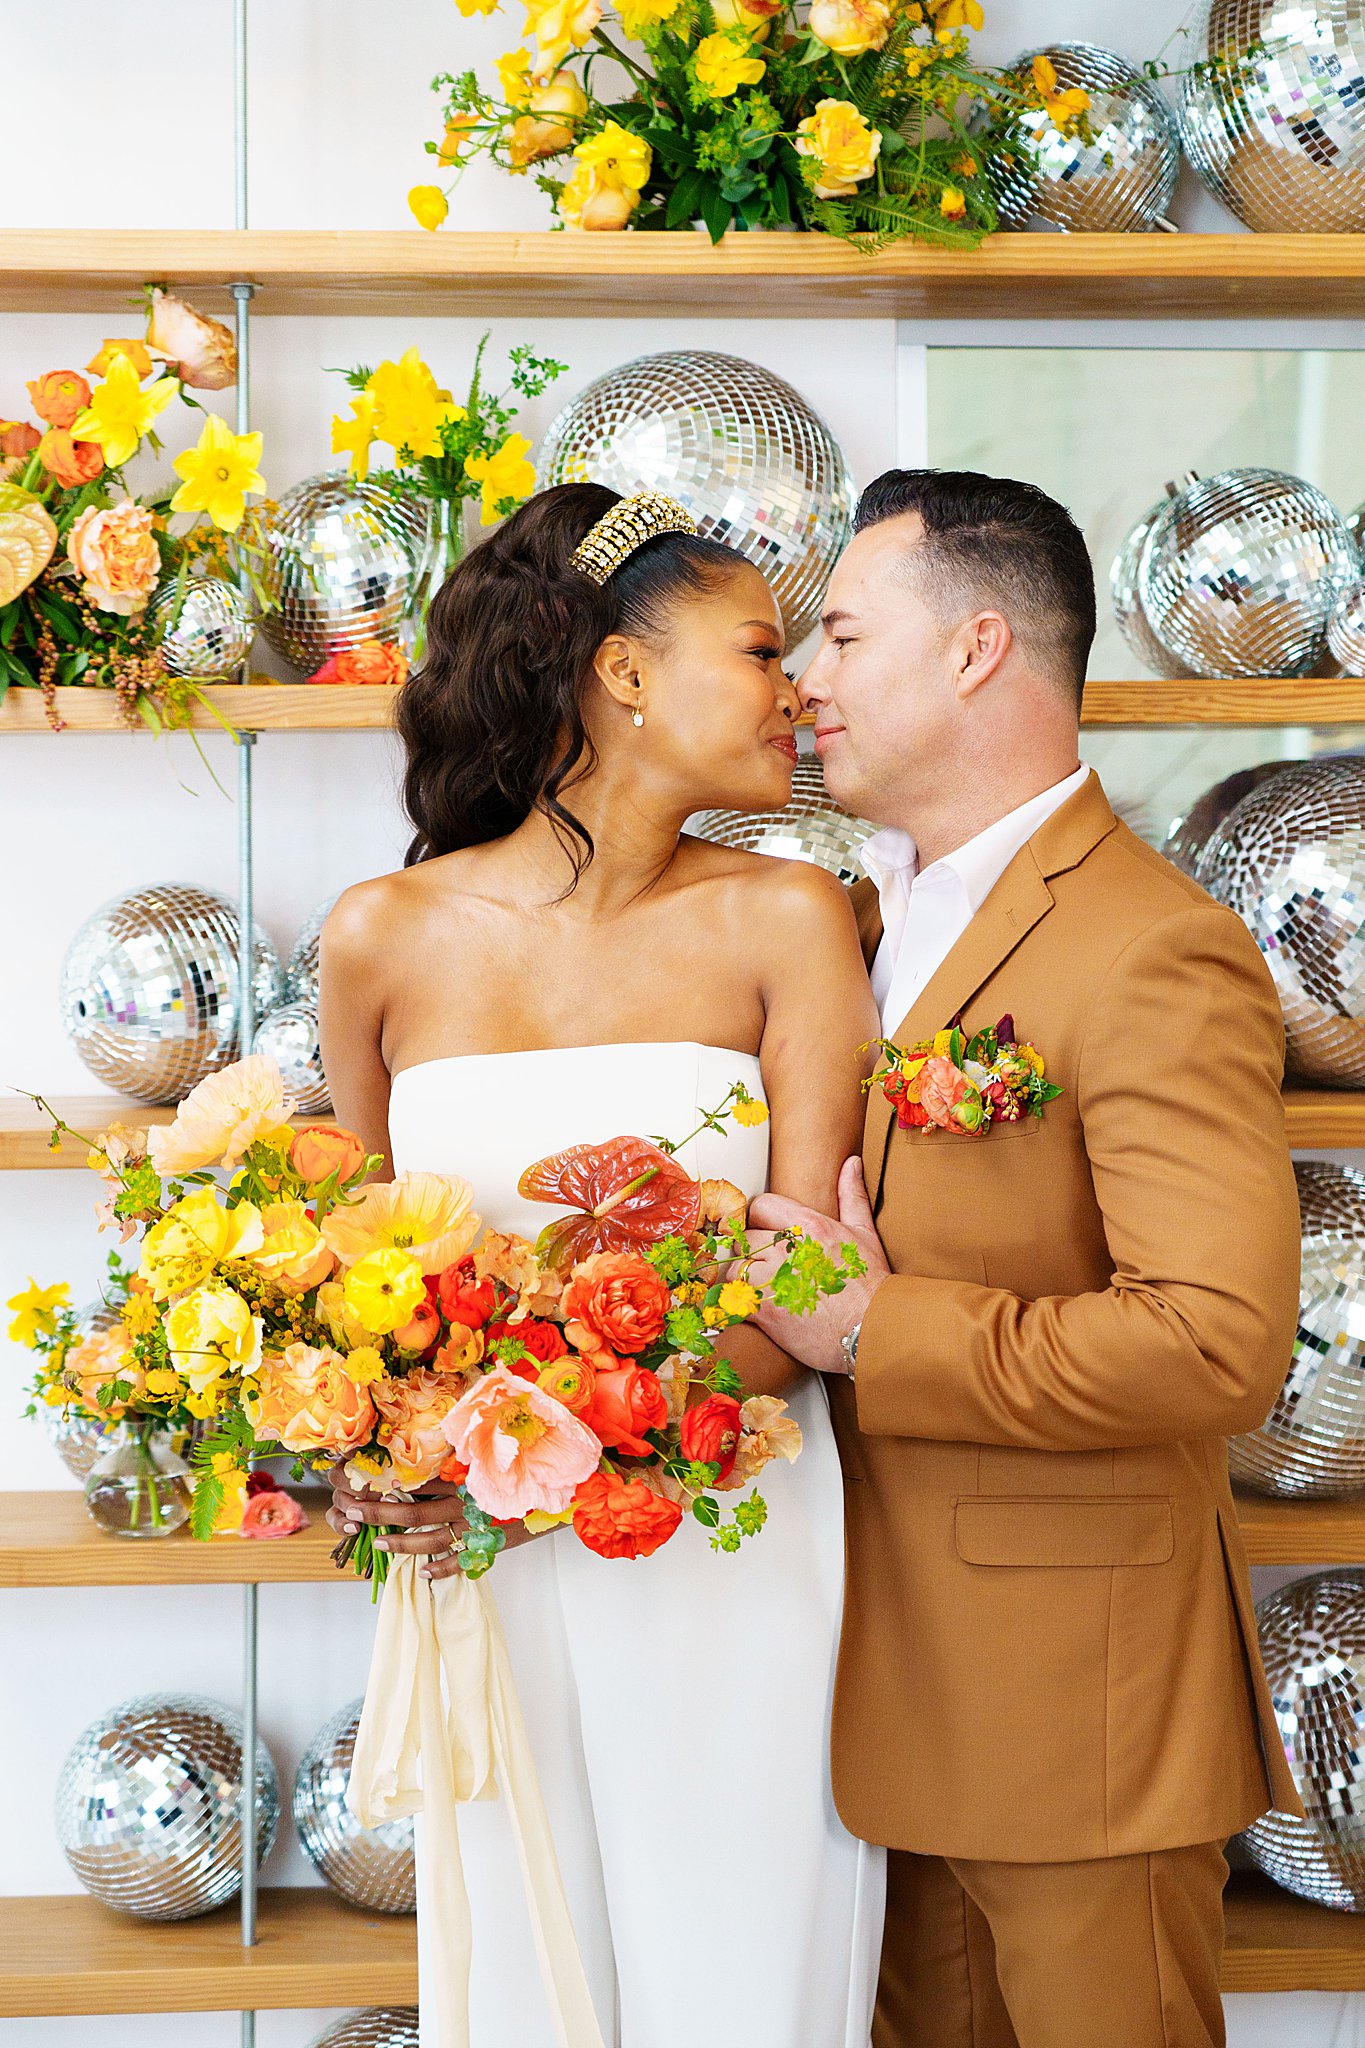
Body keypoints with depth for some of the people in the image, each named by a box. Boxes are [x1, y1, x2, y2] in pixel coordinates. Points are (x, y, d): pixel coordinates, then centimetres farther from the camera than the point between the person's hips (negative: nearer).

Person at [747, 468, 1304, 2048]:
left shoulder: (1154, 954, -18)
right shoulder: (867, 918, 11)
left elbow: (1218, 1343, -28)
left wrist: (874, 1337, -21)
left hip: (1077, 1702, -8)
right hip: (898, 1674, 8)